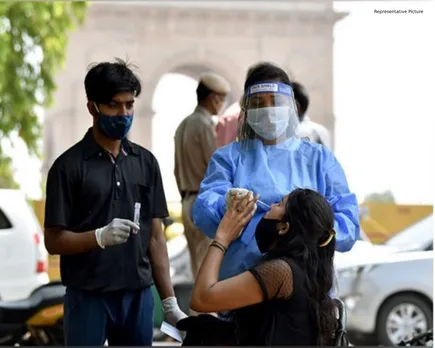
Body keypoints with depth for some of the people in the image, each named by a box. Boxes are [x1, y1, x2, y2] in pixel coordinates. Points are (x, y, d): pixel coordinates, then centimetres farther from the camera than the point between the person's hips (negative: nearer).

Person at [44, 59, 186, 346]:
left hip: (138, 296, 4)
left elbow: (155, 236, 10)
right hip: (88, 297, -4)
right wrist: (100, 236, -23)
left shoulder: (146, 162, 8)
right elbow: (54, 240, -6)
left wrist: (169, 301, 5)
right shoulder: (69, 165, -5)